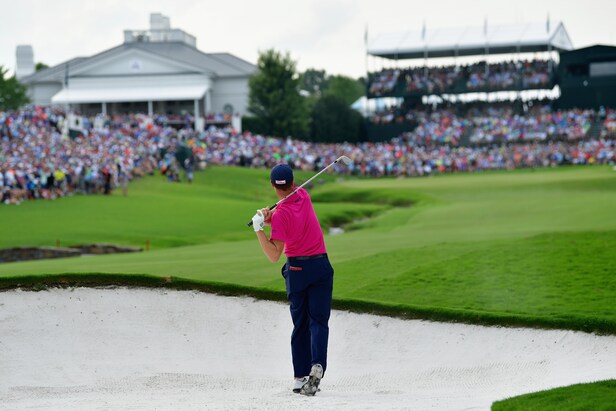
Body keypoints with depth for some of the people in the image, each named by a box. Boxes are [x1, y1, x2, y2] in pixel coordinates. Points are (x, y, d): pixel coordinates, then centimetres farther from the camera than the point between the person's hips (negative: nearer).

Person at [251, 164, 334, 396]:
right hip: (321, 266, 2)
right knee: (319, 320, -1)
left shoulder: (281, 214, -18)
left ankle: (300, 378, 3)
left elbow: (274, 255, -21)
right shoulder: (303, 196, -4)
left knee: (300, 325, 8)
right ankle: (318, 365, -23)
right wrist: (269, 217, -13)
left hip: (296, 269, -2)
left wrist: (259, 228, -24)